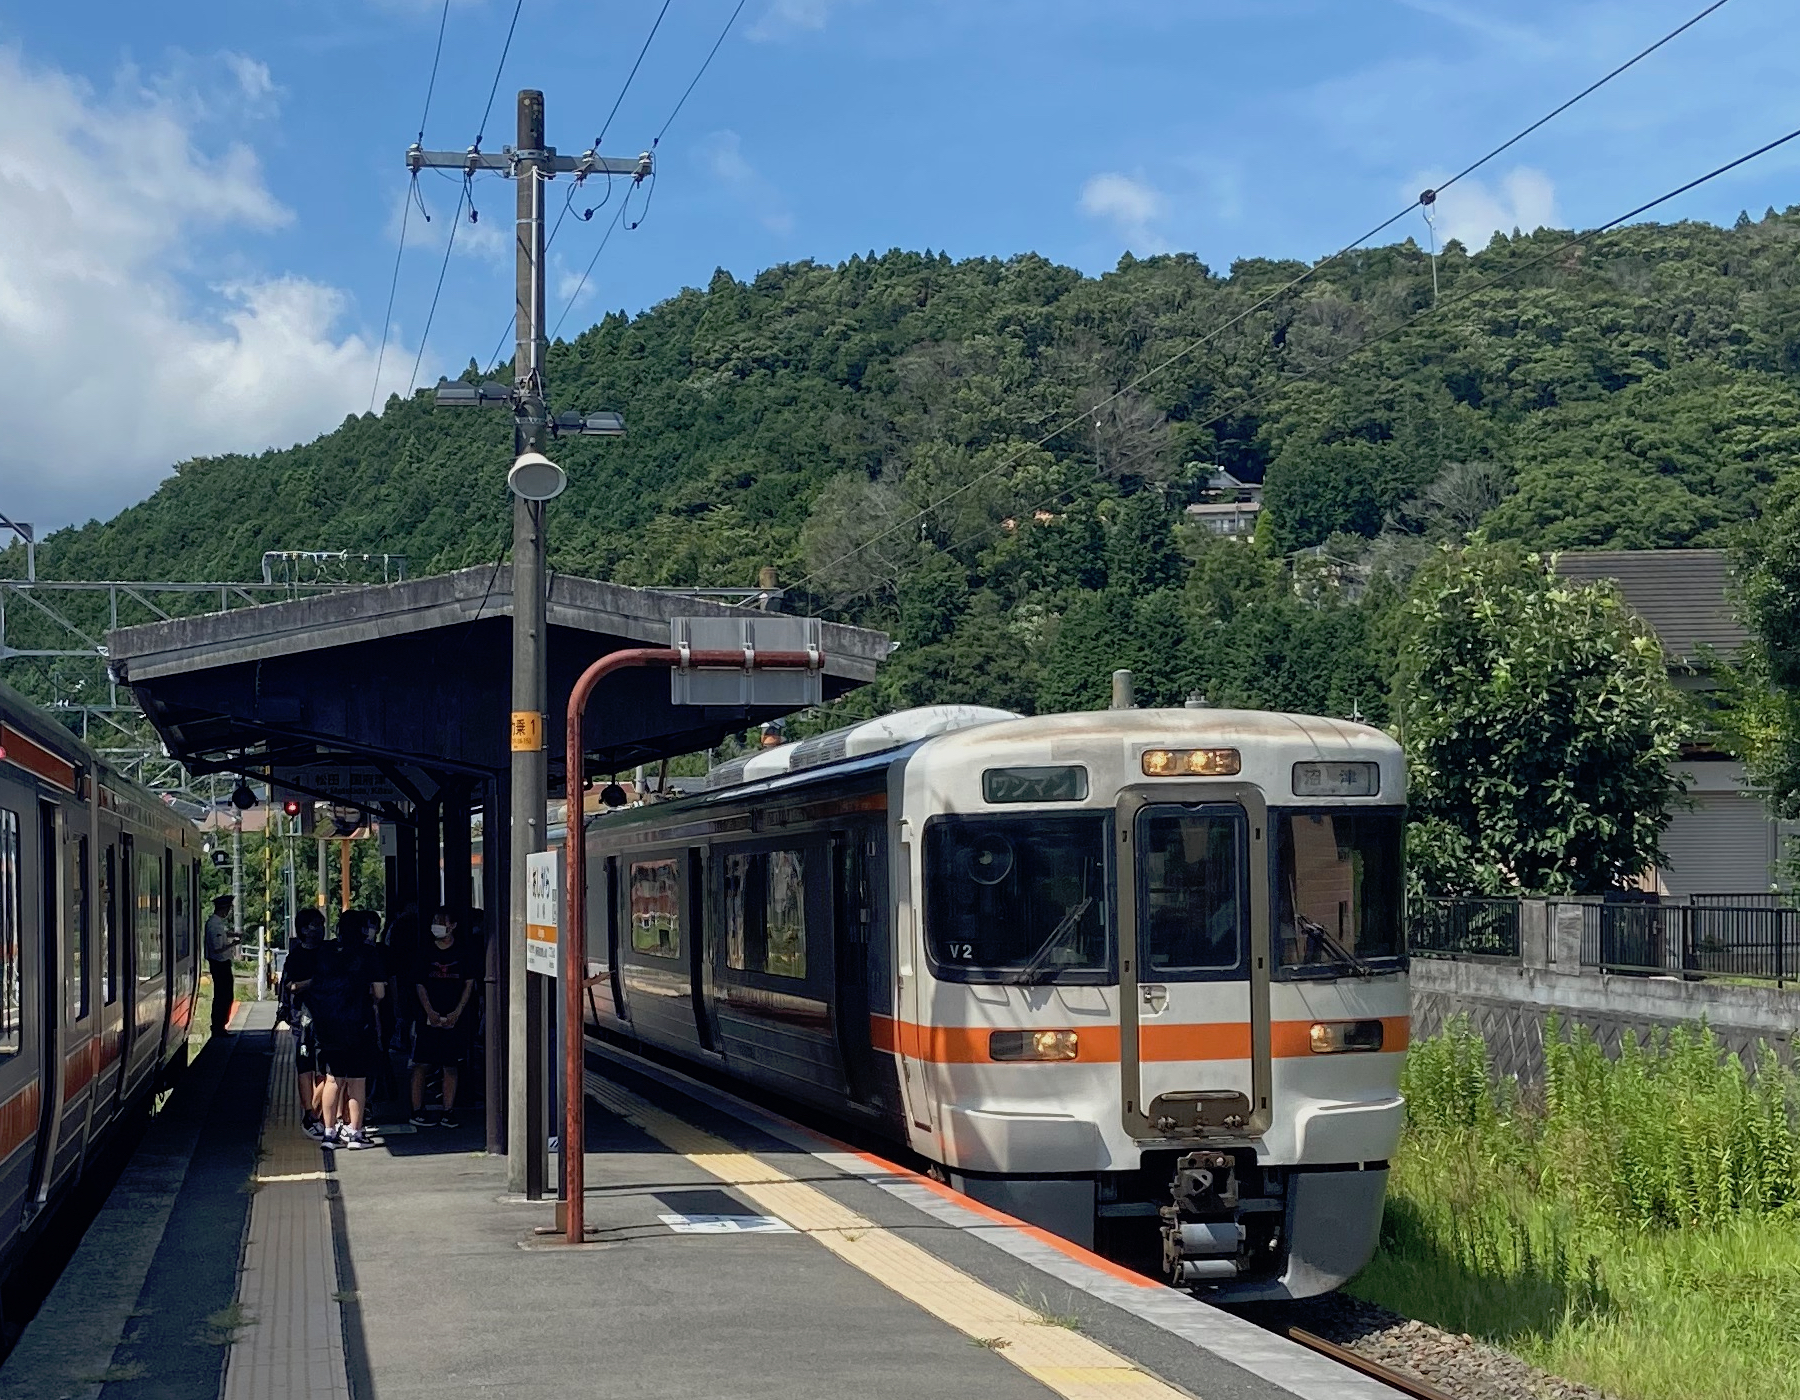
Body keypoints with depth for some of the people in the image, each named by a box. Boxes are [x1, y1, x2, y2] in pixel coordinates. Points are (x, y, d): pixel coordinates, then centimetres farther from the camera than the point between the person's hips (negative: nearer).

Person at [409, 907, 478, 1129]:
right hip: (428, 1017, 0)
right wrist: (430, 1012, -9)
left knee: (451, 1067, 2)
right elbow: (420, 985, 5)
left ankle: (448, 1113, 8)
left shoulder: (464, 951, 3)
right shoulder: (425, 952, 6)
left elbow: (469, 984, 2)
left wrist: (456, 1013, -7)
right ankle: (417, 1111, 4)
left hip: (455, 1018, 0)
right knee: (421, 1064, -3)